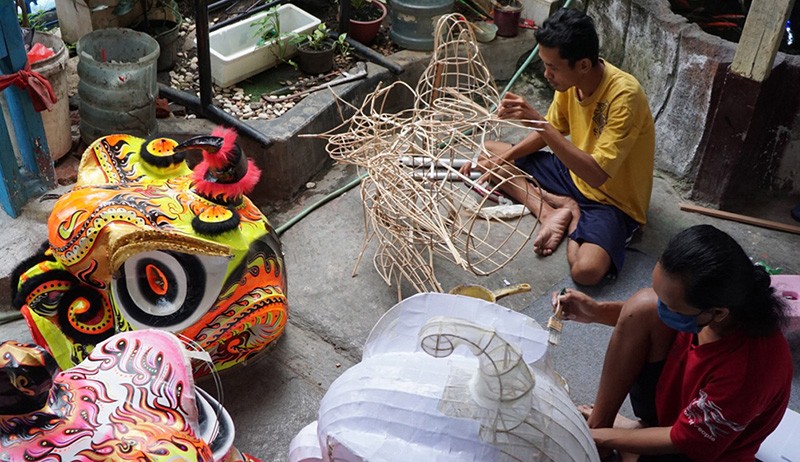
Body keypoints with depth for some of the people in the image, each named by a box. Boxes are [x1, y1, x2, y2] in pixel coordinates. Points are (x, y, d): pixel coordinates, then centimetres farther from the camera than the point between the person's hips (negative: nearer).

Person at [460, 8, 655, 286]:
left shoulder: (624, 95, -31)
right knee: (490, 152, 5)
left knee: (586, 270, -35)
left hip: (611, 199, -7)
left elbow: (596, 175, -36)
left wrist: (537, 121, -39)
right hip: (574, 173, 8)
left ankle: (572, 217, -3)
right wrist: (503, 159, -6)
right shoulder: (572, 80, -8)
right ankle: (554, 208, -10)